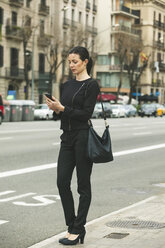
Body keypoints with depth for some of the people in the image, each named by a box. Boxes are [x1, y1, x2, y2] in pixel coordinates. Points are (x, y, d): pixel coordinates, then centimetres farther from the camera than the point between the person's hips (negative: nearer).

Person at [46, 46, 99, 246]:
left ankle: (78, 230, 8)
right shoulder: (67, 85, 14)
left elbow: (86, 113, -16)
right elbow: (64, 113, 16)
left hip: (83, 137, -7)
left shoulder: (91, 85, -8)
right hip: (67, 137, 7)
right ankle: (72, 226, 15)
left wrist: (62, 108, -19)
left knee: (83, 184, 1)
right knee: (62, 182, 3)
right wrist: (55, 109, -5)